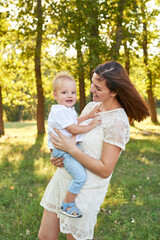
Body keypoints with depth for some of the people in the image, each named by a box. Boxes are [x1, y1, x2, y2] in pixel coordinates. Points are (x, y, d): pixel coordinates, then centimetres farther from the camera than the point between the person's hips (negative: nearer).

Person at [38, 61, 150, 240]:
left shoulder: (118, 122, -20)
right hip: (63, 178, 8)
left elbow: (105, 170, -21)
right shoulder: (91, 106, 4)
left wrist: (71, 149, -22)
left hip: (85, 190, -7)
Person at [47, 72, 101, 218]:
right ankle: (67, 206, -8)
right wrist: (90, 126, -12)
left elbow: (74, 122, 28)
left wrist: (88, 116, 16)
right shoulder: (60, 111, -20)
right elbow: (74, 129, -22)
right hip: (62, 150, -11)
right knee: (80, 176, -21)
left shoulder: (69, 110, 13)